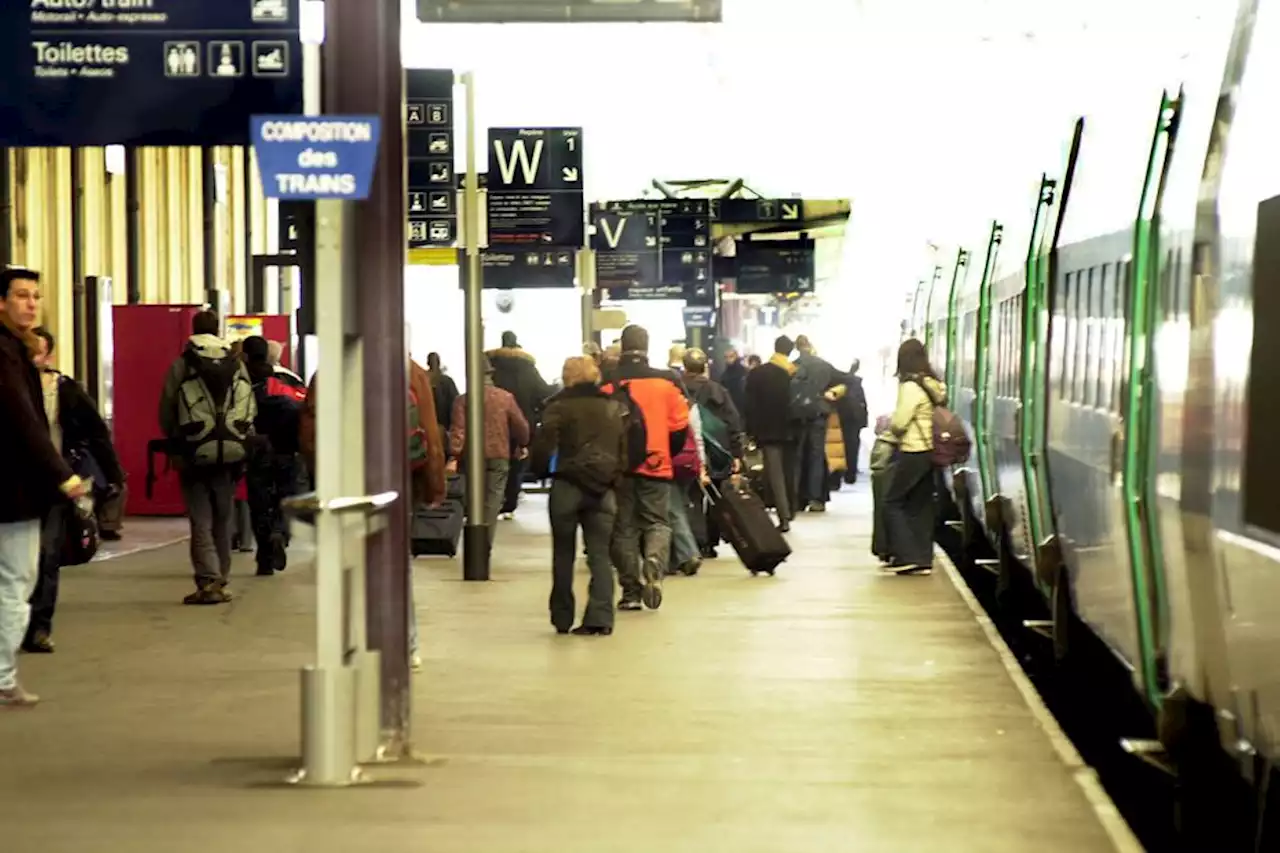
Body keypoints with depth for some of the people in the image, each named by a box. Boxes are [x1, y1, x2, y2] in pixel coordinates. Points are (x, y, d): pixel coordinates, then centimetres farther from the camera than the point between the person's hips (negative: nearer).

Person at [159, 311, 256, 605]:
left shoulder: (182, 365, -4)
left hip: (195, 455, -3)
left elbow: (166, 411, -1)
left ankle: (209, 582, -13)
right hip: (231, 455, 3)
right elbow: (250, 410, 6)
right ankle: (220, 581, 17)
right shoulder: (237, 365, 6)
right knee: (222, 521, 13)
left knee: (201, 522, -1)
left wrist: (174, 446, 13)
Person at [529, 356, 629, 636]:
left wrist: (540, 468, 7)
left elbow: (544, 444, -10)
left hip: (568, 486, -3)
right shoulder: (614, 408, 12)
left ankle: (562, 619, 12)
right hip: (604, 488, 3)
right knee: (600, 554, 2)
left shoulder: (560, 407, -3)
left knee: (564, 554, 8)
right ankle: (600, 618, -10)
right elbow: (624, 450, 11)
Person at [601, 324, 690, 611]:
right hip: (657, 467, 0)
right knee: (656, 521, 11)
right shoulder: (666, 382, -2)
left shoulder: (608, 384, -6)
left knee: (624, 527, 8)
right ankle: (654, 561, -20)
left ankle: (631, 590, 7)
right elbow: (680, 426, 1)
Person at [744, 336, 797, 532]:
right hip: (791, 429, 2)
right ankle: (789, 512, 24)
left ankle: (784, 517, -14)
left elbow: (751, 405, -4)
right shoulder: (797, 373, -2)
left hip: (769, 431, -2)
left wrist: (751, 431, 0)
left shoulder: (756, 374, -3)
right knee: (789, 472, 16)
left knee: (775, 474, -4)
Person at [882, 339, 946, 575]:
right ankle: (923, 559, 12)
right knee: (921, 506, 12)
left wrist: (890, 425, 5)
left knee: (893, 502, 3)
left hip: (913, 452, -8)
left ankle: (905, 555, -3)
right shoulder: (935, 385, 6)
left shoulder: (910, 387, -17)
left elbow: (899, 423, -17)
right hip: (931, 450, 8)